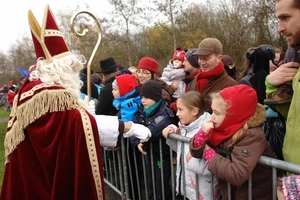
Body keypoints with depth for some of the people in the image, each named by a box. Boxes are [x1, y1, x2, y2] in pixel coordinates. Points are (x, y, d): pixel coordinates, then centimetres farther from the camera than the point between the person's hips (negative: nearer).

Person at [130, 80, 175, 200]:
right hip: (148, 152, 7)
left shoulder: (164, 113, -19)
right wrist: (136, 142, -23)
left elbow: (152, 131, -34)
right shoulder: (142, 110, 3)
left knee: (162, 186, 7)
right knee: (151, 183, 22)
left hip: (162, 154, -7)